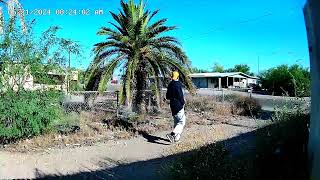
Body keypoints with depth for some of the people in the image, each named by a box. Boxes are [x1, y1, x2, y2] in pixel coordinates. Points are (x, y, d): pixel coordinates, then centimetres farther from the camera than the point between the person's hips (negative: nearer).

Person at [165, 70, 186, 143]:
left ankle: (176, 137, 23)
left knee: (176, 121, 18)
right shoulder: (178, 84, -15)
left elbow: (167, 97, 14)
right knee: (182, 122, -4)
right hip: (178, 105, -8)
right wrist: (183, 102, -5)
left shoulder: (170, 85, 9)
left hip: (172, 106, 8)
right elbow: (180, 95, -19)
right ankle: (172, 134, -16)